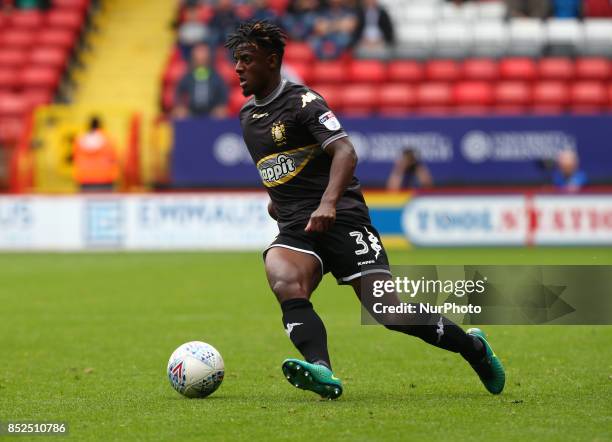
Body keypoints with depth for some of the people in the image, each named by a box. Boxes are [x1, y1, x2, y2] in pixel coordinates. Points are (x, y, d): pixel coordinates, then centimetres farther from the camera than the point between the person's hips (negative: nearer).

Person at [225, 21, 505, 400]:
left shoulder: (302, 101, -6)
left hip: (340, 220, -6)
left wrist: (328, 202, -34)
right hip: (295, 230, 6)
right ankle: (321, 372, -46)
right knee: (285, 284, -30)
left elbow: (345, 152, -20)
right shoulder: (247, 116, 18)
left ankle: (474, 347, 14)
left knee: (390, 315, -10)